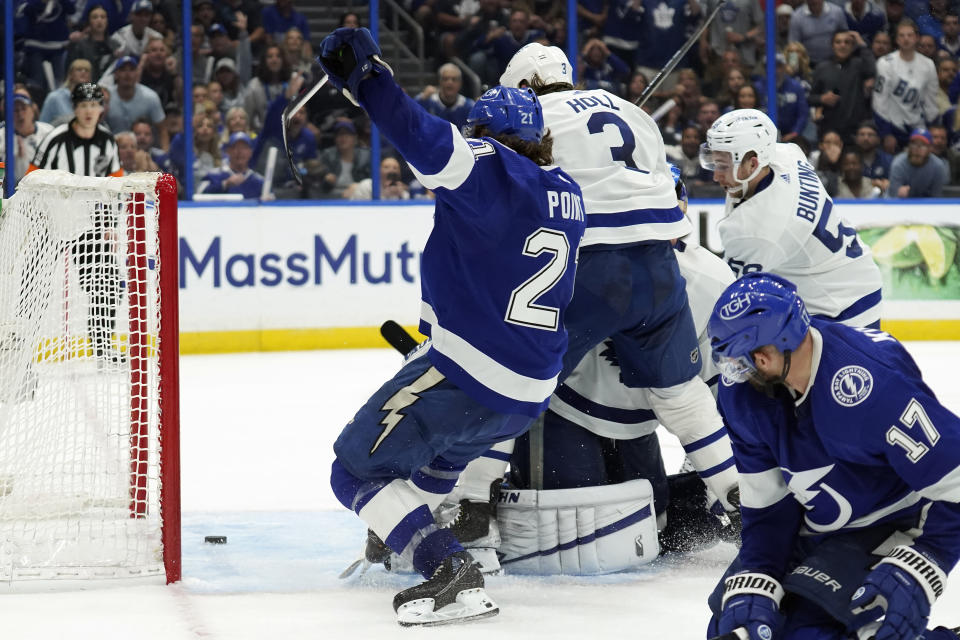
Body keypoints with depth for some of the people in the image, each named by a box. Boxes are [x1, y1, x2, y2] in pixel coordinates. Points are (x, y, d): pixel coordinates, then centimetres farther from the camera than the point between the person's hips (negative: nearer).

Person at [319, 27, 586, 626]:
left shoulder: (494, 170, -14)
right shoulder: (567, 195, 11)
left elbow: (434, 146, -32)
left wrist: (365, 78, -31)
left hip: (465, 374, -9)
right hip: (529, 394, 9)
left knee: (358, 470, 0)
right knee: (441, 440, 37)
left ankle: (452, 573, -14)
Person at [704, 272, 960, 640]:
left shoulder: (872, 383, -34)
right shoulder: (741, 390, -11)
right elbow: (766, 502, -3)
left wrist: (913, 575, -34)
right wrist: (751, 591, -14)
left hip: (901, 526, -8)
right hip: (818, 527, 8)